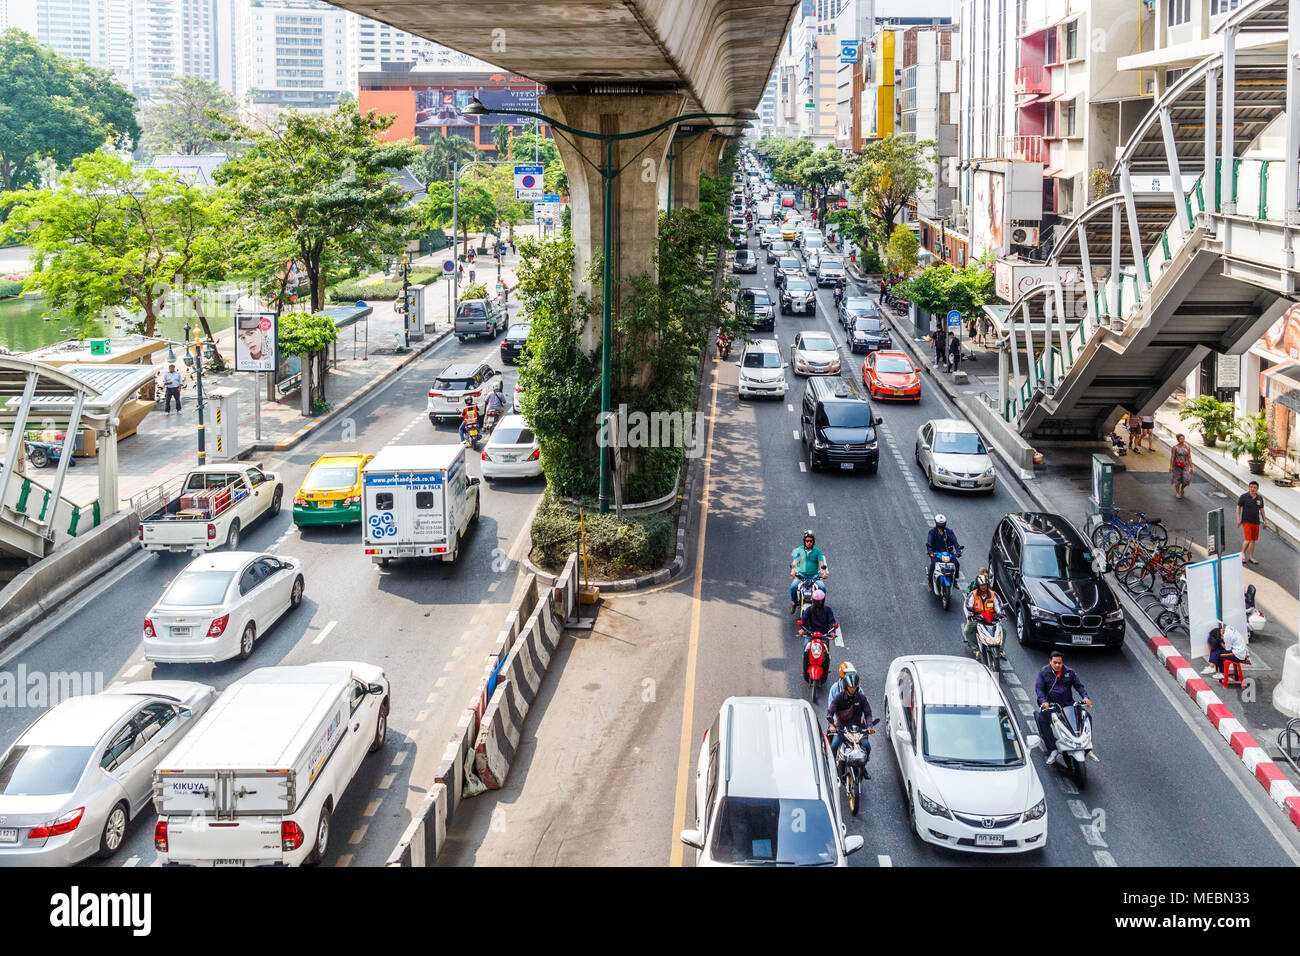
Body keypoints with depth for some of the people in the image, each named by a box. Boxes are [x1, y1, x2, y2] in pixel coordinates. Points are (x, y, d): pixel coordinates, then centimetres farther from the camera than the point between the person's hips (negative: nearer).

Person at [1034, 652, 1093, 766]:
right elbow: (1038, 688, -6)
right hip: (1050, 704, -3)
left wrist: (1085, 697, -9)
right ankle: (1053, 750, -33)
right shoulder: (1043, 672, 1)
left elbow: (1079, 685, 11)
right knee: (1042, 720, -32)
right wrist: (1043, 701, -24)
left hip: (1067, 704, 3)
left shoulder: (1069, 672, 10)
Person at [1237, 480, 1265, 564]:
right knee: (1248, 540, -12)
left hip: (1256, 522, 4)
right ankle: (1243, 552, 16)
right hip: (1246, 522, -4)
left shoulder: (1260, 498, 0)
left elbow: (1261, 510, 11)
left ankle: (1251, 557, 22)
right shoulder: (1244, 497, -11)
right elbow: (1238, 507, -2)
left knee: (1253, 540, 10)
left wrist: (1264, 521, 9)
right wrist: (1238, 519, -8)